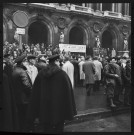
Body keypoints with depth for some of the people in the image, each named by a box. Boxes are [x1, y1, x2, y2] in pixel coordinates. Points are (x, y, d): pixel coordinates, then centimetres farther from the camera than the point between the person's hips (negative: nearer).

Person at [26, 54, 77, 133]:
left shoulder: (40, 74, -1)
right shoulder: (62, 74, -10)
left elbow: (35, 94, 2)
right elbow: (68, 92, -11)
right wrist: (70, 111, -3)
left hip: (44, 109, 3)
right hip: (59, 108, -3)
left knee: (45, 128, 15)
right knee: (58, 128, 13)